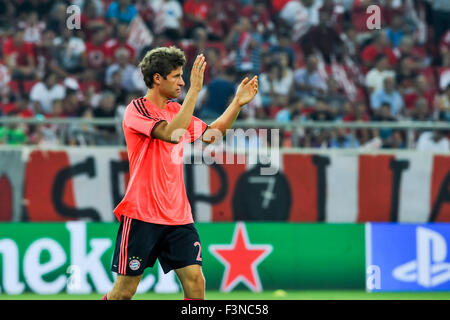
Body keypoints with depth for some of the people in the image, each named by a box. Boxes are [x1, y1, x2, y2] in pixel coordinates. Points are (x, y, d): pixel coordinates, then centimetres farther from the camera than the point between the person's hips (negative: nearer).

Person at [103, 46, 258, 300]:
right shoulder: (137, 109, -10)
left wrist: (238, 103, 12)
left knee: (195, 279, -7)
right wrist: (194, 90, -26)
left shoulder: (176, 109, 13)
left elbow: (210, 133, 23)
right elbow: (172, 134, -26)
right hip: (141, 215, -6)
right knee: (125, 290, -1)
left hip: (178, 215, 6)